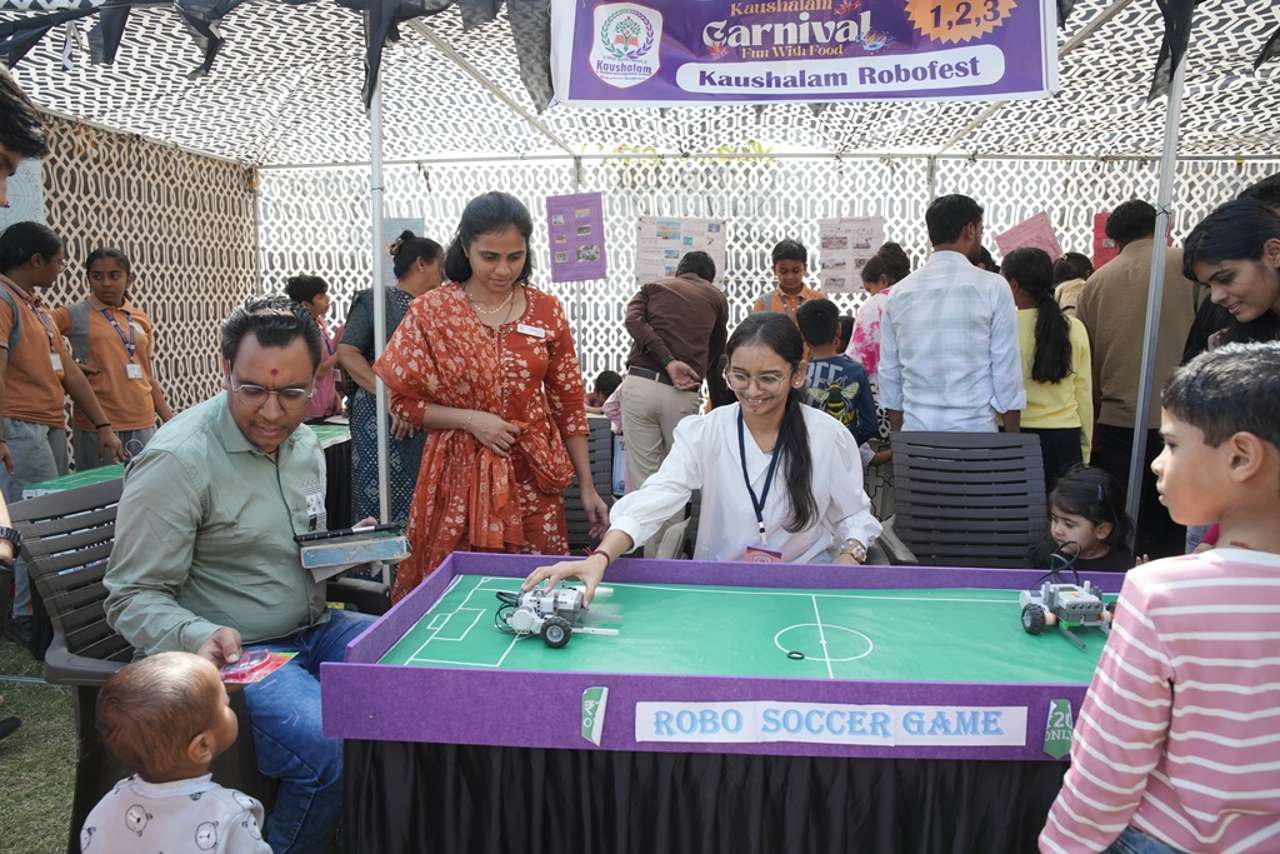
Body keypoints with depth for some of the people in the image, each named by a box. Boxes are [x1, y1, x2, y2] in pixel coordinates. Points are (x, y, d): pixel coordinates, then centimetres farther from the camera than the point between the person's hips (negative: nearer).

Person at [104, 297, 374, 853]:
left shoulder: (305, 444, 8)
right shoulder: (176, 460, -16)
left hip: (314, 630, 8)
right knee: (333, 752, -30)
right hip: (237, 653, -7)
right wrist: (200, 638, -31)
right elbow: (134, 598, -13)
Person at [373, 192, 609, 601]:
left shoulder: (546, 310, 2)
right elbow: (402, 400, 0)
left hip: (532, 475, 2)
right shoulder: (431, 311, -4)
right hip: (459, 475, -1)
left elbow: (568, 403, 5)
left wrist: (587, 487, 4)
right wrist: (470, 419, -15)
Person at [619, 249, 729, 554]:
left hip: (639, 384, 1)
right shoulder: (716, 297, 21)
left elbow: (634, 319, -1)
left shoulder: (653, 286, 21)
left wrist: (668, 362, -8)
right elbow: (717, 353, 28)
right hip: (682, 393, 0)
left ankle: (648, 556, 6)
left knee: (643, 478, 3)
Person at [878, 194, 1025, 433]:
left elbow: (889, 377, 9)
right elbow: (1007, 372, -4)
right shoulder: (992, 288, -4)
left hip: (915, 431, 4)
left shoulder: (899, 292, 6)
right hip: (975, 431, -4)